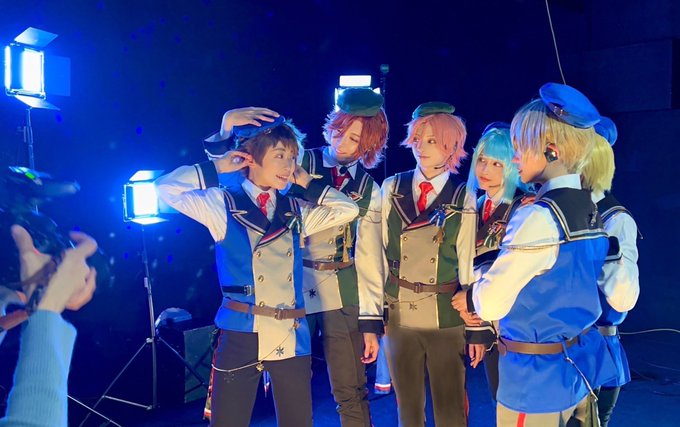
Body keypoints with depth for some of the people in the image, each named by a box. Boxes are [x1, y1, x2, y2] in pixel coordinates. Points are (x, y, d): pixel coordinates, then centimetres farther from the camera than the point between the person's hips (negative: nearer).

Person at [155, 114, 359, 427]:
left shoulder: (296, 210, 11)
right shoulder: (223, 204, 0)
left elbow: (348, 209, 14)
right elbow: (166, 187, -7)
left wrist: (306, 183, 9)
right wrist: (217, 168, -2)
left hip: (291, 336, 4)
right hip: (241, 335, -4)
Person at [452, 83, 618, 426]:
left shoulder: (538, 217, -24)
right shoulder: (589, 210, 3)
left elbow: (492, 303, -21)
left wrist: (471, 298, 1)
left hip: (538, 377, -8)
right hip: (582, 365, 8)